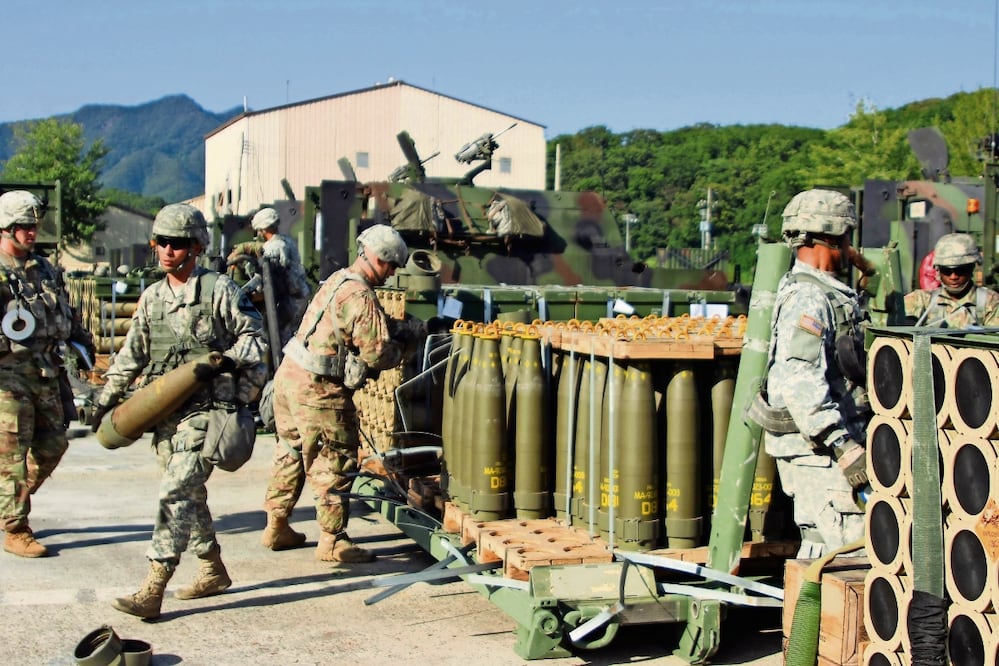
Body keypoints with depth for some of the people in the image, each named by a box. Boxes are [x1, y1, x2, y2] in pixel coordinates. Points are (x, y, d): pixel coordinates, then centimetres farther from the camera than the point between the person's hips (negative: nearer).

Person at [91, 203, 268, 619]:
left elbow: (253, 335, 1)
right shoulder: (151, 298, 14)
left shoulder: (218, 290, -4)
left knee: (177, 493, -14)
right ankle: (213, 570, 29)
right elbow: (132, 354, 19)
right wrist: (106, 398, 17)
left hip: (204, 409, -7)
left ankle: (152, 591, -17)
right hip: (163, 411, 7)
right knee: (189, 494, 13)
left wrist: (229, 360, -16)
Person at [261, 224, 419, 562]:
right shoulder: (359, 297, -19)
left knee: (290, 455, 19)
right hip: (318, 390, -10)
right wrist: (406, 347, -1)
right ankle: (332, 541, 6)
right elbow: (378, 354, -19)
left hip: (289, 374, 10)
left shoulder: (338, 280, 11)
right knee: (335, 464, 0)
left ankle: (276, 528, 29)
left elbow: (365, 328, 19)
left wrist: (396, 328, 4)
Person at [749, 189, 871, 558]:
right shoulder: (807, 298, -16)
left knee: (822, 544, 14)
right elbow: (800, 382, -28)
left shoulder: (826, 293, 16)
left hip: (825, 441, 10)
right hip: (817, 446, -10)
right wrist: (844, 446, -30)